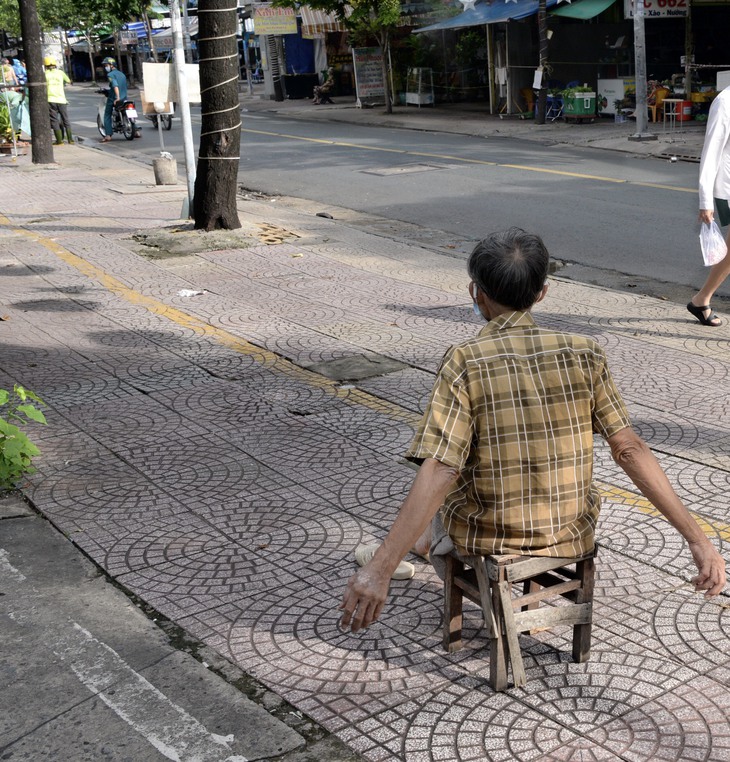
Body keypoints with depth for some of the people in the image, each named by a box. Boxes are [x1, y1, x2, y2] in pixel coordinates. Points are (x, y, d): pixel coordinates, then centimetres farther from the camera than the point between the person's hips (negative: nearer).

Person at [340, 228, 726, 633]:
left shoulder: (464, 362, -20)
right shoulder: (584, 354, -11)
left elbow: (438, 473, -29)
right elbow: (630, 450, -13)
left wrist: (379, 570, -32)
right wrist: (697, 539, -9)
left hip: (484, 541, -2)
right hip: (571, 540, 3)